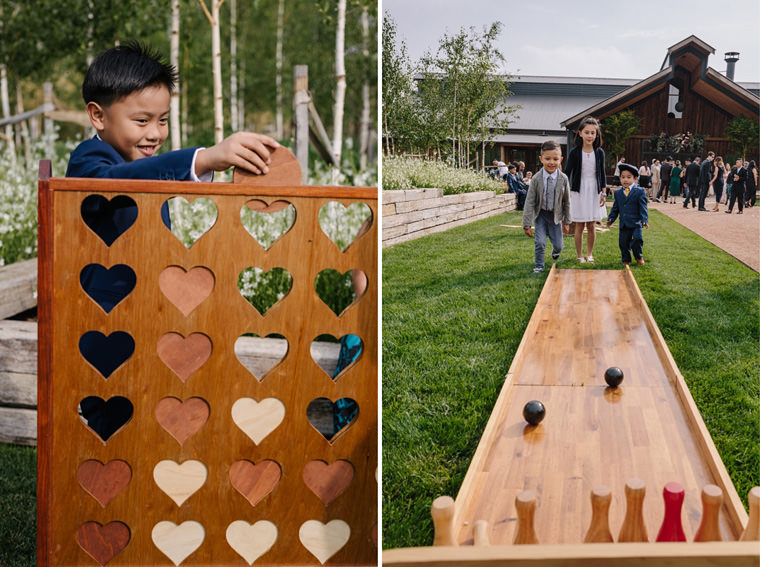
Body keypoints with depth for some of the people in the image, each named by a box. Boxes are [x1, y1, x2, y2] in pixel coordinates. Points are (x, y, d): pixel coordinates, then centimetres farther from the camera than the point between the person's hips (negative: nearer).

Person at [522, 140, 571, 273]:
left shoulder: (563, 179, -12)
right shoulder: (536, 179, -15)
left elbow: (566, 201, 0)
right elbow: (529, 202, -12)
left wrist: (567, 221, 3)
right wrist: (527, 224, -14)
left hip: (555, 215, 1)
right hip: (540, 214, -1)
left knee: (558, 244, 10)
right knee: (540, 242, -9)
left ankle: (556, 251, 47)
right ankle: (539, 266, 13)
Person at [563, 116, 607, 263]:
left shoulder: (599, 152, 3)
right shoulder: (574, 152, -4)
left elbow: (602, 174, 9)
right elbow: (567, 173, -1)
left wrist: (603, 193, 7)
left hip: (594, 190, 2)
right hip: (579, 190, -2)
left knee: (591, 225, 5)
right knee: (579, 225, 1)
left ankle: (589, 254, 18)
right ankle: (579, 255, 10)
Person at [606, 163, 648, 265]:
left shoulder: (640, 192, -2)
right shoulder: (618, 193, 12)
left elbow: (643, 208, -5)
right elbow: (615, 208, 16)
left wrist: (644, 220, -15)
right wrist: (610, 219, 7)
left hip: (636, 223, -4)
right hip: (623, 224, 4)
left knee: (637, 239, -15)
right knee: (623, 242, 4)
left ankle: (639, 257, 9)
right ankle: (626, 260, 22)